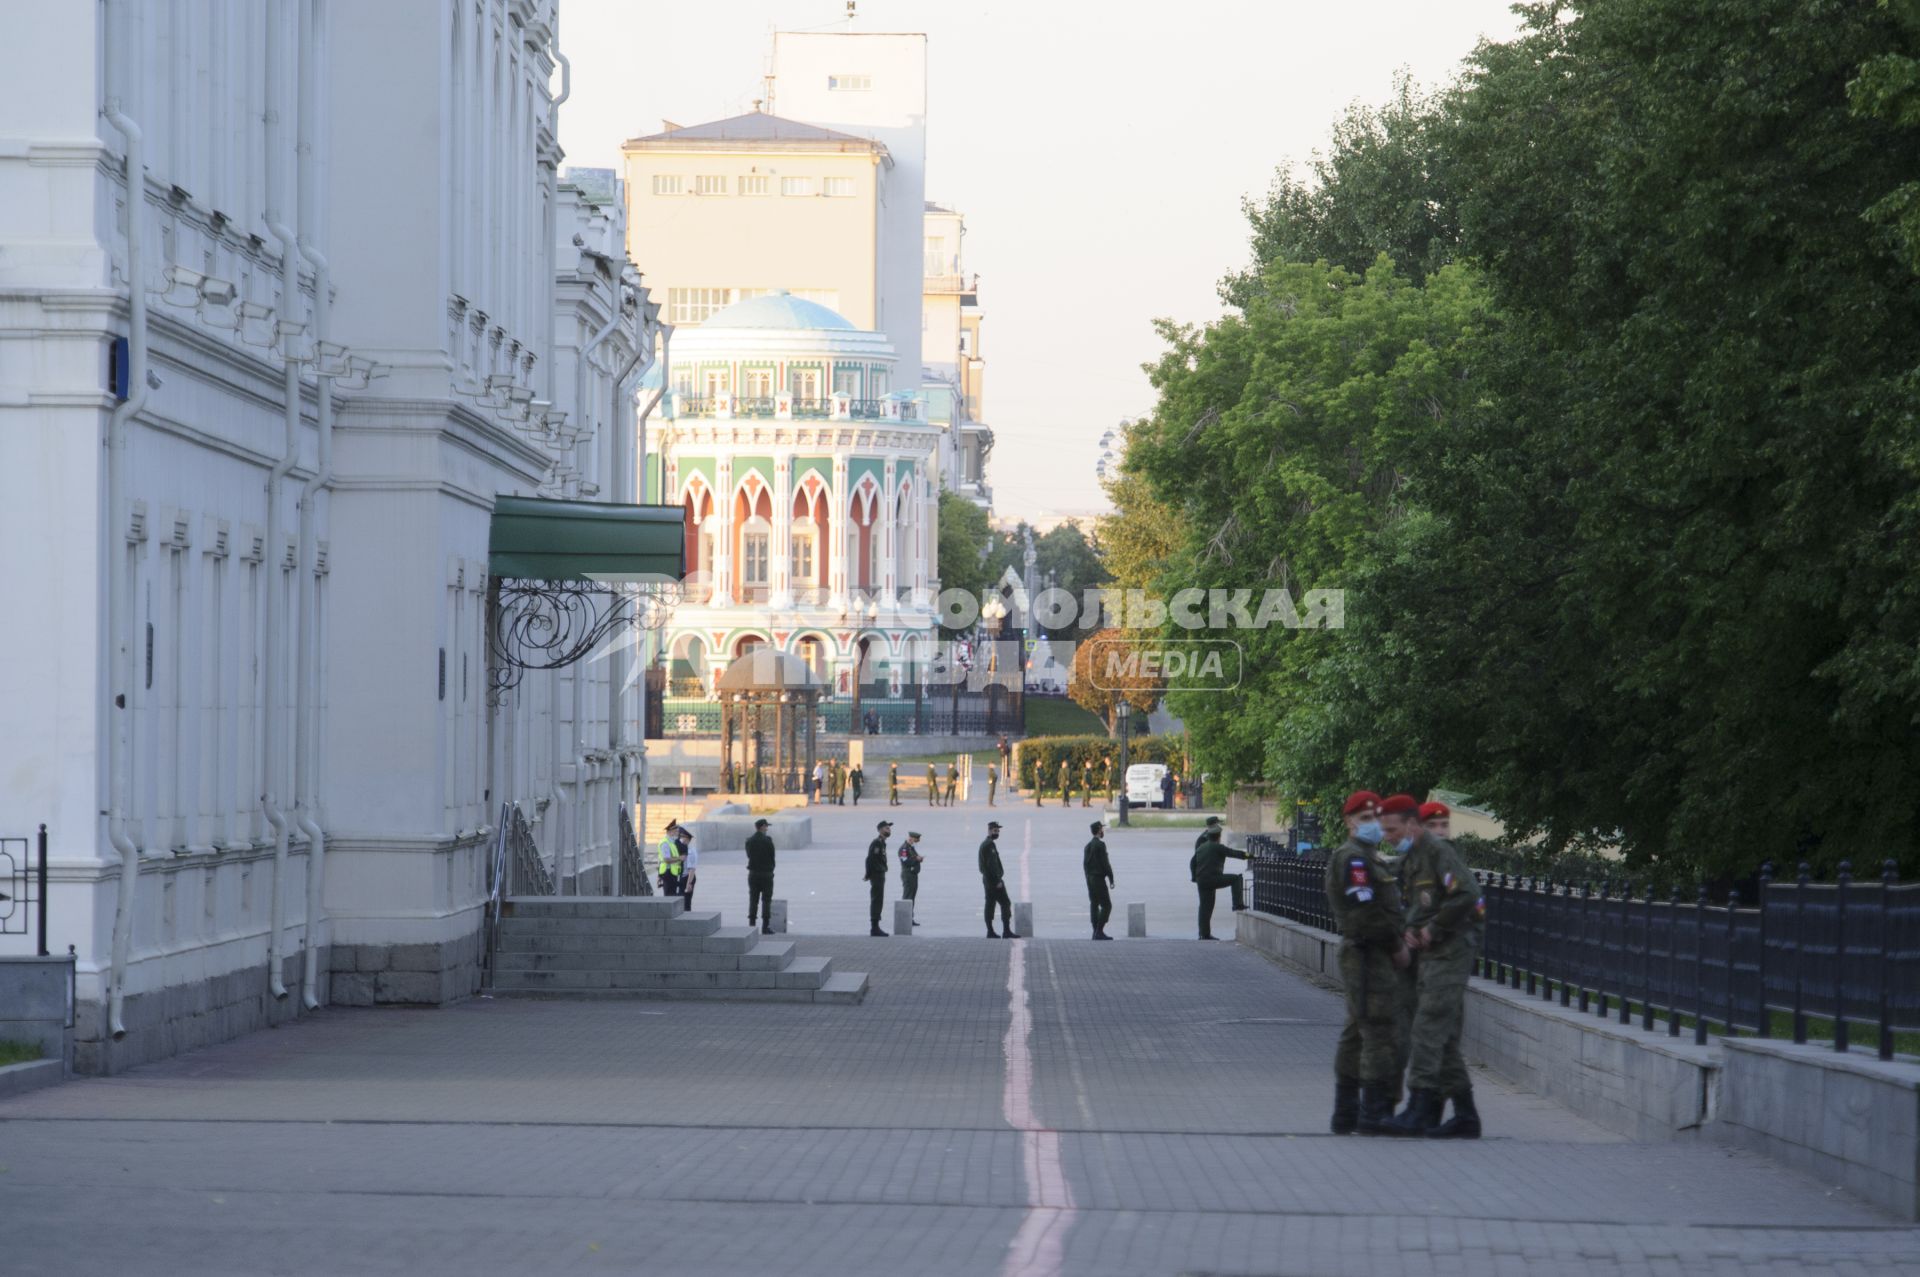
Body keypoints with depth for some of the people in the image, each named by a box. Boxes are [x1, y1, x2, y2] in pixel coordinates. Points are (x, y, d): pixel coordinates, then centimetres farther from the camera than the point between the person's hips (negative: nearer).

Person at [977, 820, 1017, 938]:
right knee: (1005, 903, -9)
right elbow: (992, 865, -21)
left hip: (987, 880, 10)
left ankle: (990, 932, 8)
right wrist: (998, 881, -21)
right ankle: (1006, 931, -14)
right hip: (994, 880, -10)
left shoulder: (984, 844, 18)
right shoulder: (990, 845, -14)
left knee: (990, 905, 8)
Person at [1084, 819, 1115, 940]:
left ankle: (1096, 933, 8)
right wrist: (1111, 879, -9)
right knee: (1106, 905, -6)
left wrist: (1088, 879, 18)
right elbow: (1105, 863, -15)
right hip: (1099, 878, -8)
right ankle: (1099, 931, -14)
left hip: (1090, 879, 8)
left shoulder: (1087, 845, 12)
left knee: (1094, 905, 9)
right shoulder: (1100, 844, -13)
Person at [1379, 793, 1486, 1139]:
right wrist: (1411, 931, 8)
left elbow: (1466, 895, -23)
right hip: (1431, 955, 10)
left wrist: (1433, 930, -16)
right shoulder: (1410, 859, 18)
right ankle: (1465, 1116, 12)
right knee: (1443, 1040, 9)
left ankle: (1419, 1107, -17)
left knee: (1429, 1030, -14)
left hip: (1451, 952, -10)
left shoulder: (1438, 851, -12)